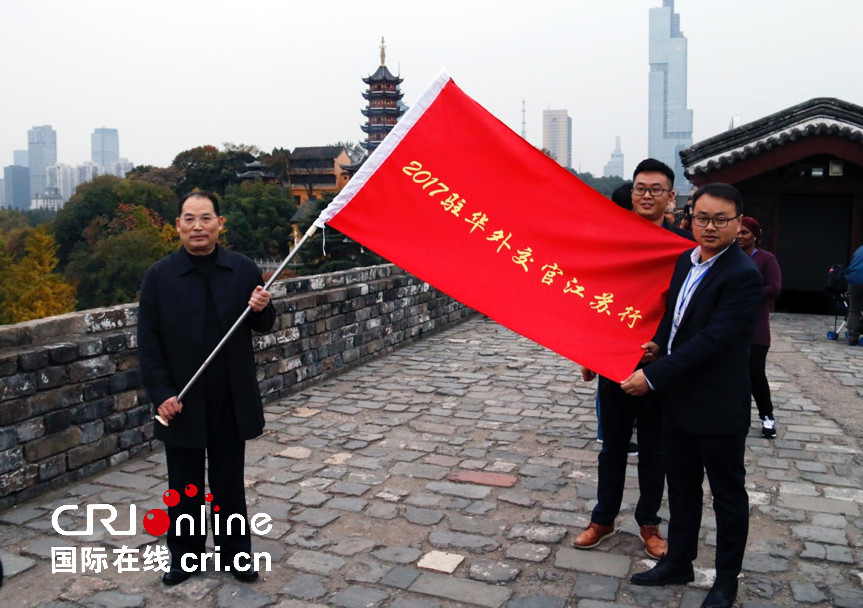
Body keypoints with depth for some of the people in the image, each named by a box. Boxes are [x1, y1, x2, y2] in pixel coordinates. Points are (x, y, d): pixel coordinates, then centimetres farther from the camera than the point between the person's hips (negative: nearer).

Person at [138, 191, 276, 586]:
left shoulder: (244, 269, -1)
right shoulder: (160, 275, -4)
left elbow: (264, 326, 7)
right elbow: (148, 341, -4)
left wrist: (261, 309, -16)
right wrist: (161, 393, -11)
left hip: (231, 400, 1)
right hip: (181, 401, -1)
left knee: (229, 480, 13)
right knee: (185, 485, 13)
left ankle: (235, 550, 30)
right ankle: (184, 554, 31)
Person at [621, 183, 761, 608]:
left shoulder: (742, 275, -20)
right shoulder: (686, 260, 5)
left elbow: (711, 340, -25)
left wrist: (652, 376, -24)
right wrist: (658, 343, -2)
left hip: (718, 405, -7)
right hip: (677, 397, 8)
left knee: (727, 493, 11)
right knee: (681, 486, 20)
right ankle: (678, 562, 37)